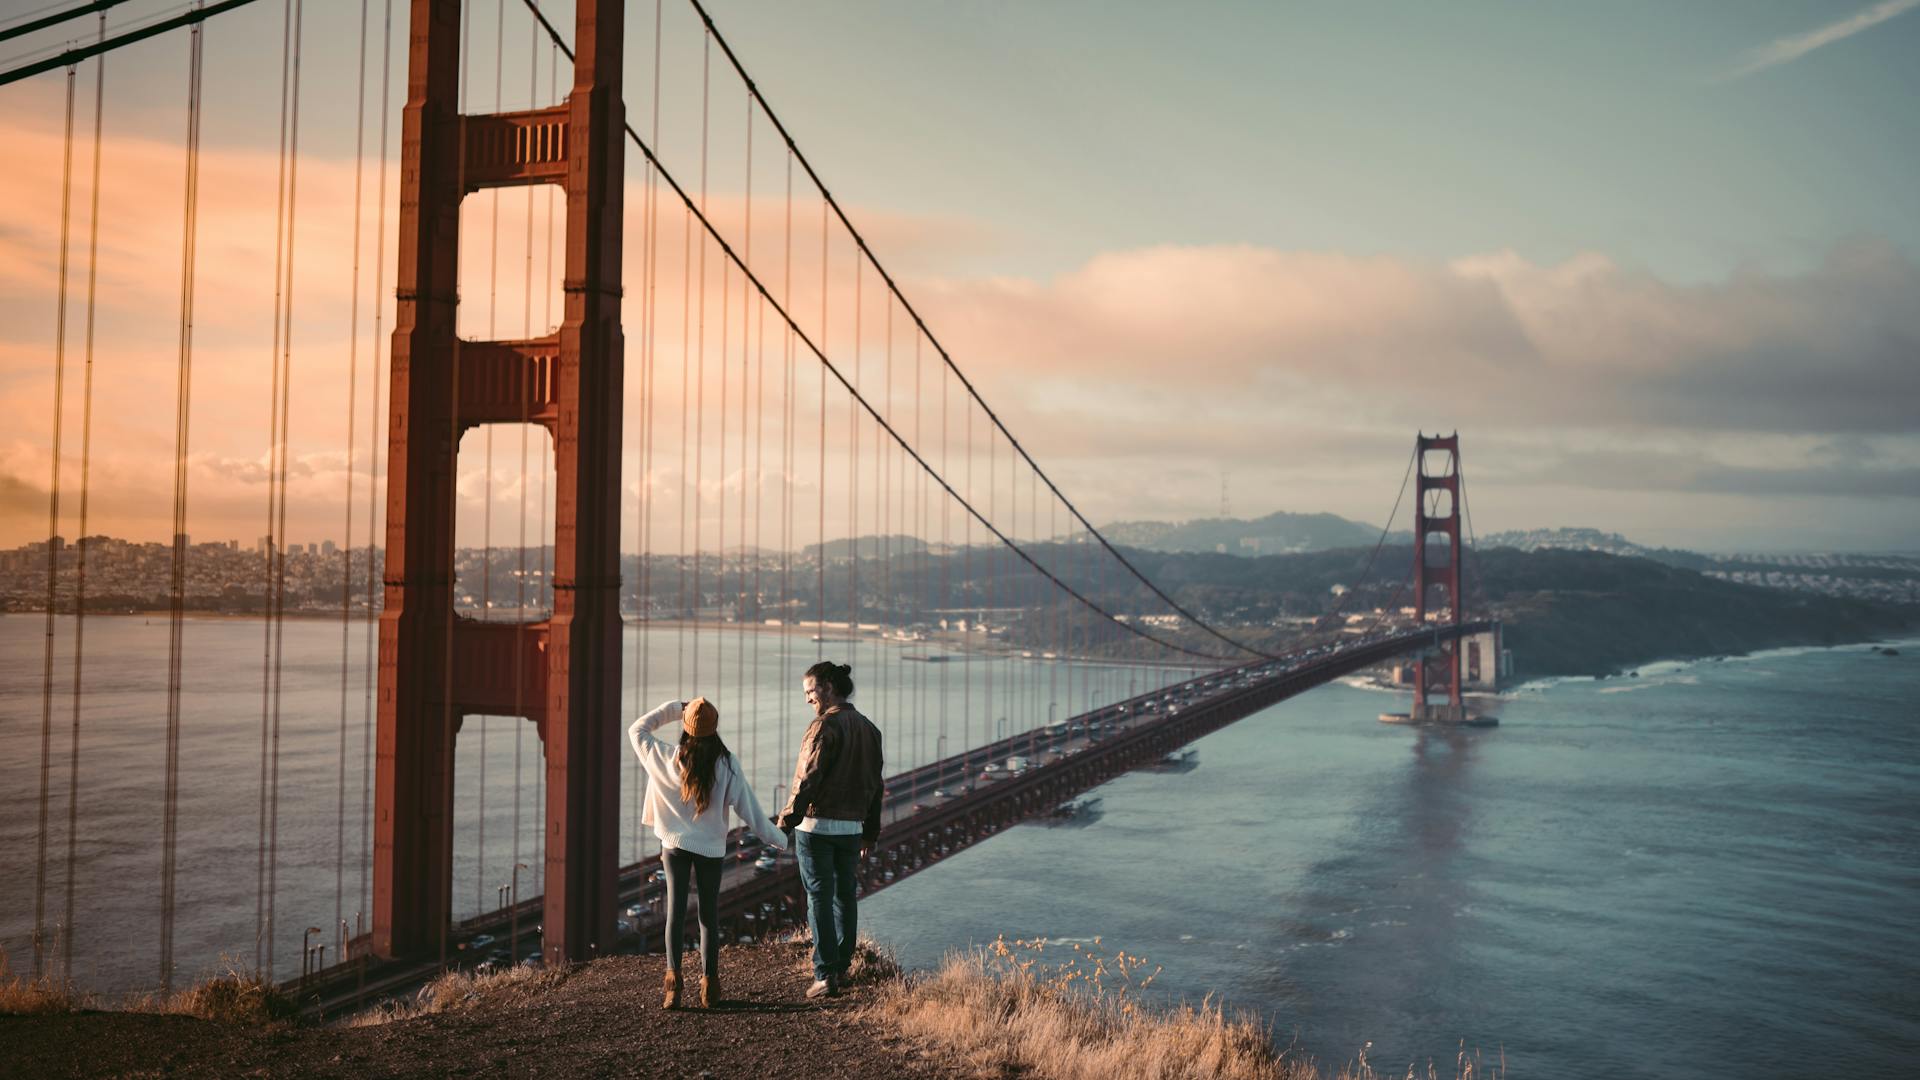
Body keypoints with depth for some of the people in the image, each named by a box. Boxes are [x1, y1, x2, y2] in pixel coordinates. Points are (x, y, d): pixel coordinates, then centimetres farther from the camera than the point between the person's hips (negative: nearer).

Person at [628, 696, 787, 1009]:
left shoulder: (668, 758, -10)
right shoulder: (727, 764, -12)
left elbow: (637, 729, 6)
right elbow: (748, 807, -6)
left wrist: (672, 709, 3)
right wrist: (777, 838, 6)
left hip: (675, 845, 1)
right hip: (712, 848, 0)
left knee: (675, 912, 6)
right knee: (709, 915, 8)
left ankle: (673, 983, -3)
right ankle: (708, 985, 9)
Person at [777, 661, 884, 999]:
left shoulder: (825, 726, -13)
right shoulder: (869, 729, 11)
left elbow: (809, 778, -19)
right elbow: (875, 785, 15)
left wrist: (787, 819, -15)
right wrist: (870, 832, 21)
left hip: (817, 824, -7)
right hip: (852, 827, 7)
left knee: (820, 898, -3)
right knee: (845, 895, 16)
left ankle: (826, 975, -4)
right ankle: (842, 967, 24)